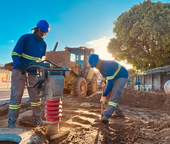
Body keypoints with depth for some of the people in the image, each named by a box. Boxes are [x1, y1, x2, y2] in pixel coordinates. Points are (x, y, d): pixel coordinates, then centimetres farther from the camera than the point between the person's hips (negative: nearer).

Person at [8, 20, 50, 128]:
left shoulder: (44, 44, 6)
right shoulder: (25, 38, -9)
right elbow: (15, 54, -13)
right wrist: (20, 66, -29)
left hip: (33, 73, 5)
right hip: (19, 71, -4)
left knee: (35, 95, 7)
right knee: (16, 95, -2)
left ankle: (37, 118, 20)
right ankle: (12, 121, 7)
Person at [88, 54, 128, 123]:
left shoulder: (107, 66, -35)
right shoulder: (100, 66, -6)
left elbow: (110, 83, -33)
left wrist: (104, 96, -28)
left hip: (122, 76, -9)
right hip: (113, 78, 9)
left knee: (114, 96, -24)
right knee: (108, 96, 2)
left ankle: (106, 116, -30)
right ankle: (119, 112, 14)